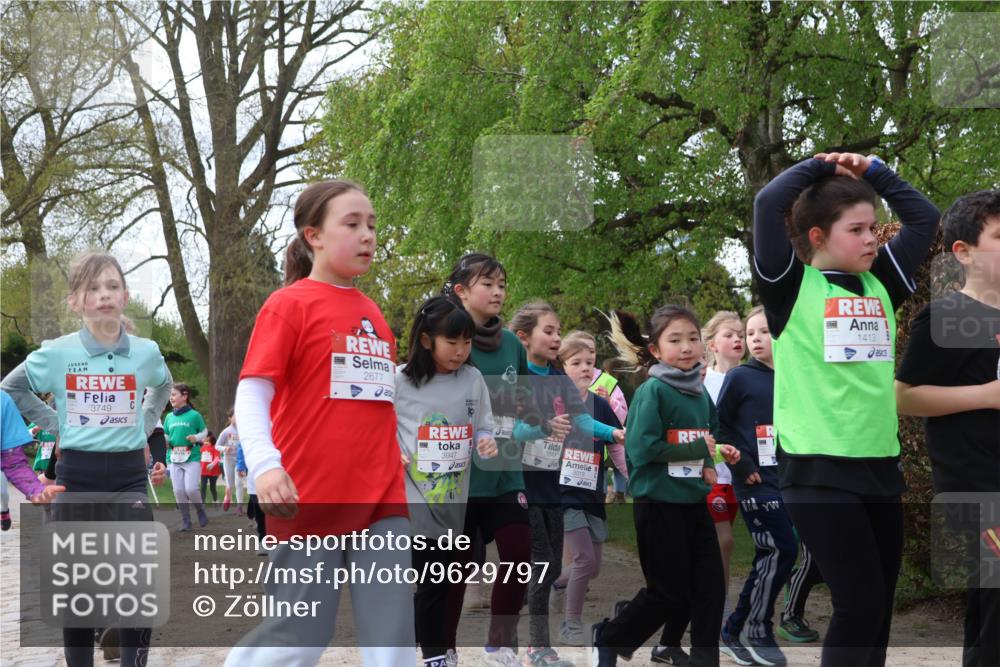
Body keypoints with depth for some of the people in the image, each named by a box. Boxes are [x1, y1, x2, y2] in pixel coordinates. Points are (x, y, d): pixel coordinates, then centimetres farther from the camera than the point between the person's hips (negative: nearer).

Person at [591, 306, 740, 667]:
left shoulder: (701, 393, 9)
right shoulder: (652, 391, -13)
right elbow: (641, 448, -20)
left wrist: (709, 464, 0)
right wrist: (698, 450, -15)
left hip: (695, 503, 7)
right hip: (659, 504, -7)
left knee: (710, 589, 4)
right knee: (669, 593, 1)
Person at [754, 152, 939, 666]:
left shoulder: (879, 286, 12)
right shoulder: (792, 287, -4)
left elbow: (925, 218, 20)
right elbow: (769, 203, -16)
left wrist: (873, 171, 13)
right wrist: (820, 166, -1)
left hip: (881, 466, 6)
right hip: (818, 471, -6)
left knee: (878, 610, 8)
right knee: (860, 604, -10)